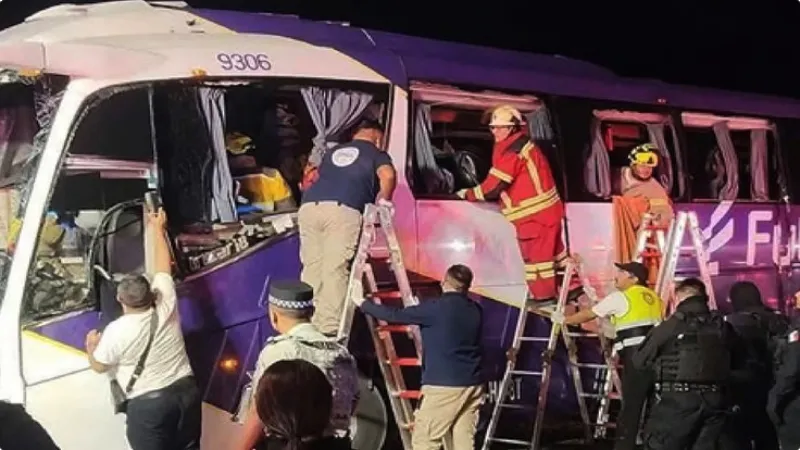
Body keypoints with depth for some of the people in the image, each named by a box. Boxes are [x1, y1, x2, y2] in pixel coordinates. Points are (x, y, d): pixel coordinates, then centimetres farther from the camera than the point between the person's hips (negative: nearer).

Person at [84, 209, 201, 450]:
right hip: (186, 391, 5)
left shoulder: (116, 331, -15)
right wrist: (158, 229, 20)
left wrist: (91, 346, 21)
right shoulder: (166, 307, -5)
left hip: (148, 403, -5)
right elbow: (163, 267, 9)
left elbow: (99, 366, 0)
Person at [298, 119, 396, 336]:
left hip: (310, 205, 5)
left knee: (311, 268, 8)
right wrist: (383, 199, 14)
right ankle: (329, 328, -13)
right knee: (336, 269, -6)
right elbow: (388, 175, -1)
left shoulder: (333, 152, 33)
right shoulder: (376, 153, 18)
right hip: (343, 209, -5)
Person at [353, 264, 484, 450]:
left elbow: (396, 315, -6)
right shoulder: (475, 310, 9)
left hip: (443, 385, -7)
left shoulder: (437, 307, -12)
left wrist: (363, 304, 8)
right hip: (472, 385, 7)